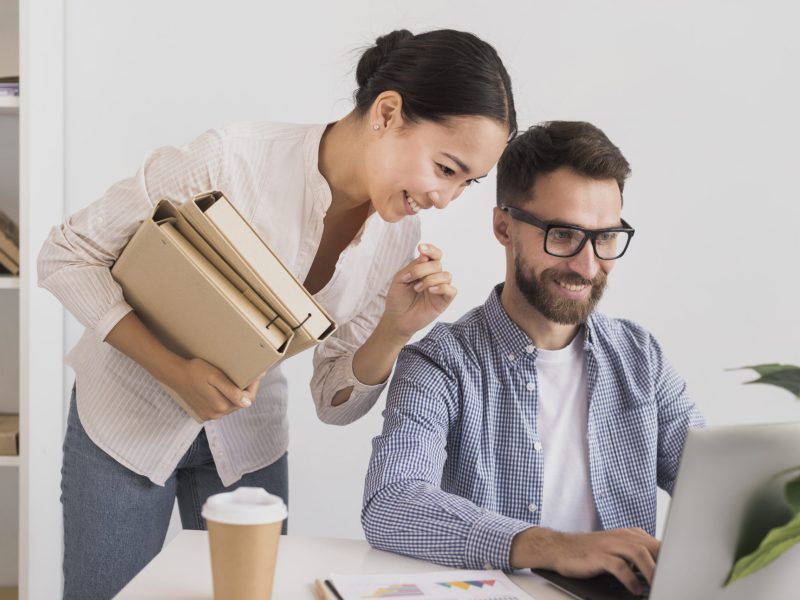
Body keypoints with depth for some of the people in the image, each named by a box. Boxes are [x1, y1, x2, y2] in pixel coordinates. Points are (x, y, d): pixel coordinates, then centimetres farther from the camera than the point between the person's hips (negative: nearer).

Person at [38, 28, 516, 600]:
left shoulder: (398, 235, -12)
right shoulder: (230, 161, -28)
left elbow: (335, 403, -6)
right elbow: (67, 254, -18)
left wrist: (394, 332, -25)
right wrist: (174, 370, -28)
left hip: (249, 439, 4)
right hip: (128, 419, -3)